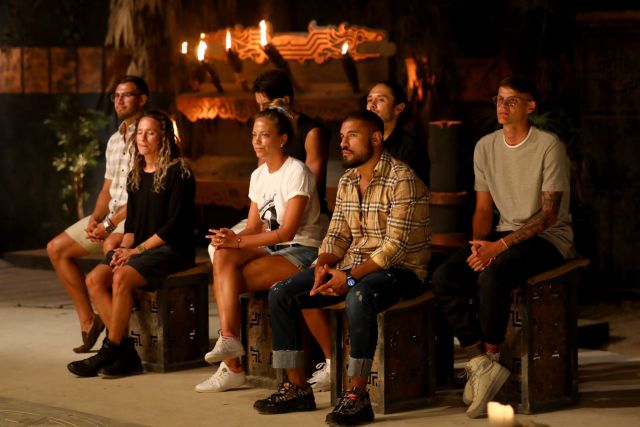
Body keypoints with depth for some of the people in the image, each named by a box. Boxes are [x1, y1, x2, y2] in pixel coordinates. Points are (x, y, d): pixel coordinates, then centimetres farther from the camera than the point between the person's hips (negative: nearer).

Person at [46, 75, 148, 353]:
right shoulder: (114, 141, 17)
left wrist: (110, 223, -19)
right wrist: (96, 217, -1)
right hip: (110, 216, 9)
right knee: (56, 249, 5)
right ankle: (88, 321, 3)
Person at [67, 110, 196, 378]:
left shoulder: (178, 172, -7)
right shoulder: (136, 175, 17)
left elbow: (176, 223, -13)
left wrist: (138, 250, -15)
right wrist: (124, 248, -2)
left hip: (172, 250, -7)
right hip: (138, 249, 8)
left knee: (121, 278, -31)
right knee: (95, 279, -18)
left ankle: (110, 352, -22)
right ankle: (125, 352, -21)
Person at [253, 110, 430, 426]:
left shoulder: (401, 180, -14)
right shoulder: (346, 182, 12)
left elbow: (396, 244, -21)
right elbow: (337, 234, 14)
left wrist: (350, 278, -26)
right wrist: (323, 265, -9)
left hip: (399, 268, -8)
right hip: (352, 267, 8)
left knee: (358, 298, -41)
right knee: (280, 294, -5)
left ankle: (357, 396, -31)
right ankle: (297, 388, 0)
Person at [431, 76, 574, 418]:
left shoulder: (548, 146, -11)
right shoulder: (486, 146, 8)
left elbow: (549, 213, -15)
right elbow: (483, 208, 11)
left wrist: (500, 246, -23)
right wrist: (478, 244, -11)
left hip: (548, 237, -6)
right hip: (504, 233, 6)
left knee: (492, 275, -35)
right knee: (444, 277, -19)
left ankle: (488, 361, -16)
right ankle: (483, 365, -23)